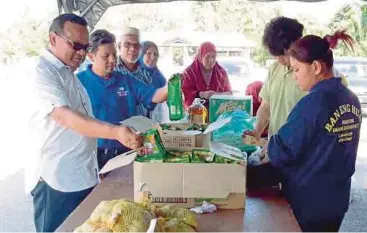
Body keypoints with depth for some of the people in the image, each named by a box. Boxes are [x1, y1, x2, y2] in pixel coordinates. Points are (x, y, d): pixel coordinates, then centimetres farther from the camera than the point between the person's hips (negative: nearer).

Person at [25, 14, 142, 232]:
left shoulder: (69, 74, 14)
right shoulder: (42, 73, -15)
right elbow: (65, 117, -31)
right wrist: (116, 132, -43)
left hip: (84, 176, 9)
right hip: (57, 181, -8)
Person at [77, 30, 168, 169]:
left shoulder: (125, 80, 6)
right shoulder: (79, 82, -5)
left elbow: (153, 96, 0)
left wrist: (169, 88, -21)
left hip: (125, 152, 4)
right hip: (94, 153, -3)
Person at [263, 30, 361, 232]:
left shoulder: (313, 103, -24)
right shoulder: (351, 100, 0)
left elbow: (281, 152, -21)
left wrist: (268, 147, 0)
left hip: (307, 202, -7)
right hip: (337, 200, 7)